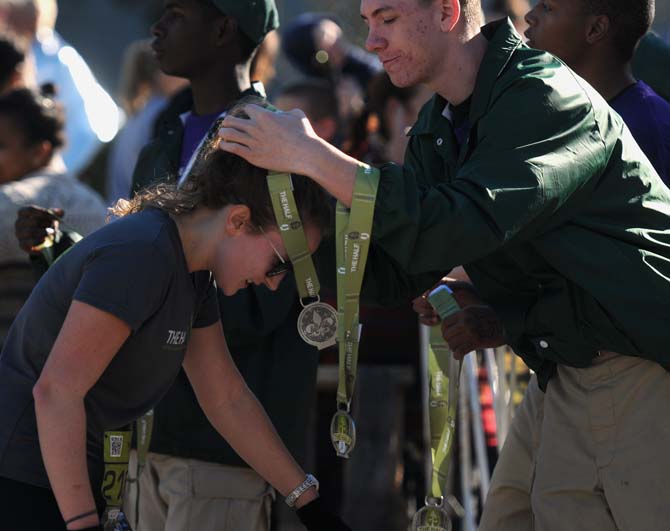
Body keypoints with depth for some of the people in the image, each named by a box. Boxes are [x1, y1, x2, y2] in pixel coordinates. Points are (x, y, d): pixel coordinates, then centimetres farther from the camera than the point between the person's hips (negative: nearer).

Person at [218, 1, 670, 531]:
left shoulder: (545, 99, -17)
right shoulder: (438, 126, 10)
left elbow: (451, 230, -28)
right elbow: (400, 273, 11)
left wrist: (309, 155, -25)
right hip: (566, 381, 8)